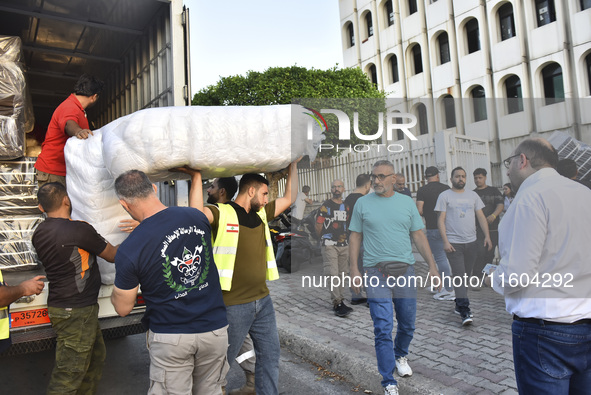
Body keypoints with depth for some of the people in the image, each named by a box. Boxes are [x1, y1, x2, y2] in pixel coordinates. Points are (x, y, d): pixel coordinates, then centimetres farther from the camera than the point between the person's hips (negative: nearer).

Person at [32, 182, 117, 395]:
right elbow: (113, 255, -8)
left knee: (96, 356, 21)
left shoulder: (39, 233, 4)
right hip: (76, 312, -9)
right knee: (69, 373, 1)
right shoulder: (79, 230, -21)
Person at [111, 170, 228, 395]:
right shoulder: (197, 216, -7)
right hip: (215, 328, 4)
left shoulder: (129, 250, -17)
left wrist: (116, 288, 17)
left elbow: (123, 308, -3)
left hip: (170, 337, -3)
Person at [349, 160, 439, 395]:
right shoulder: (363, 203, 3)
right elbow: (355, 237, 4)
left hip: (405, 270, 3)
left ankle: (400, 356, 44)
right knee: (383, 329, -4)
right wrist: (354, 269, -3)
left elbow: (419, 236, 9)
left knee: (407, 324, 14)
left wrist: (432, 266, 4)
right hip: (376, 272, -2)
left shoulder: (407, 203, 7)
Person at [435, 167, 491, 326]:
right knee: (459, 276, -9)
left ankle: (459, 305, 23)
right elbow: (441, 220, -5)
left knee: (466, 276, 10)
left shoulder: (472, 195, 13)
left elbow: (481, 217, 13)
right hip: (454, 243, -5)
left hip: (471, 242, 5)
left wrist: (487, 236, 2)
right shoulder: (445, 196, 0)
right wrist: (445, 241, -13)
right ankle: (465, 311, -8)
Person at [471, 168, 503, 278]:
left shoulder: (493, 191, 9)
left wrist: (493, 215, -20)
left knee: (490, 254, 7)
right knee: (480, 252, -14)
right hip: (478, 229, -1)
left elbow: (500, 205, -2)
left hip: (493, 228, 1)